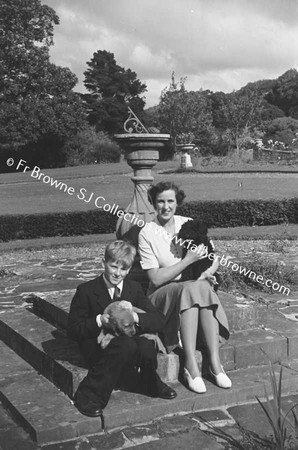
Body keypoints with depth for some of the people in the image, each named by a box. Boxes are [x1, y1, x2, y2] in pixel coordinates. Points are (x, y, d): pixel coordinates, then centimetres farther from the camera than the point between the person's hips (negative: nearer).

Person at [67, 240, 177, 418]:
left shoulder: (134, 288, 6)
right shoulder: (86, 291, -4)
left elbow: (160, 320, -2)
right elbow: (73, 330, -6)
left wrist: (135, 317, -21)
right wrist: (98, 321, -23)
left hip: (128, 340, 4)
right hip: (98, 344, -3)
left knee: (146, 343, -30)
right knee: (128, 345, -35)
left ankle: (152, 385, -1)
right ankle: (89, 395, -24)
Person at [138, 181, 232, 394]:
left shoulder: (189, 224, 5)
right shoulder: (147, 233, -6)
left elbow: (214, 259, 8)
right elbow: (156, 278, -12)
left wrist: (206, 272, -14)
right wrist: (188, 260, -19)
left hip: (195, 288, 3)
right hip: (163, 295, -3)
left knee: (204, 287, -32)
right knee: (191, 289, -35)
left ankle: (215, 362, -32)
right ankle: (191, 366, -35)